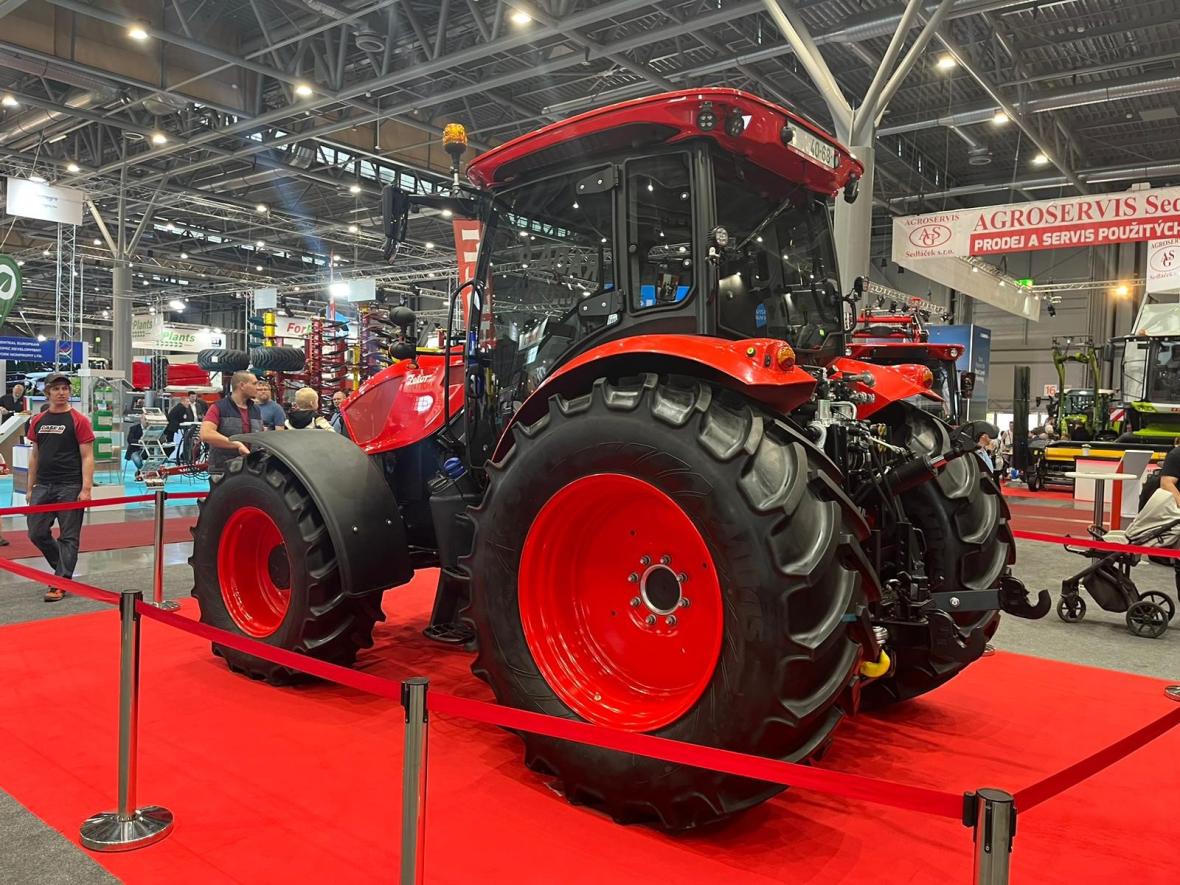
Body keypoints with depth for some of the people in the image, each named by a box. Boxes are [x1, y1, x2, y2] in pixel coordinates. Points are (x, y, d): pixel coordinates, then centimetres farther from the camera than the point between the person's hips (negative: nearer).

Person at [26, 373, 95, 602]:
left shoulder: (79, 420, -4)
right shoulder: (38, 421, 11)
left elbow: (87, 457, -7)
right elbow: (35, 455, 16)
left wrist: (86, 488, -15)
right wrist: (31, 487, 12)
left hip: (70, 488, -5)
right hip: (43, 486, 6)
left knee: (68, 536, -1)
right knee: (36, 532, 7)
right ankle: (64, 568, 27)